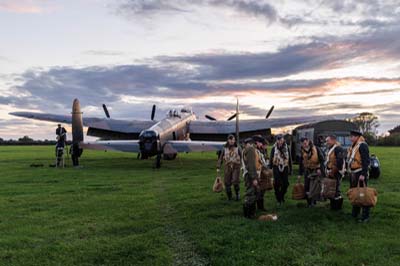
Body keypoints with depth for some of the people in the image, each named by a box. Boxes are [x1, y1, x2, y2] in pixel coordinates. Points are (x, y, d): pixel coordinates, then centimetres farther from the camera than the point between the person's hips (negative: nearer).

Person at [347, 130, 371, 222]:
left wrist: (363, 174, -23)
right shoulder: (353, 146, 15)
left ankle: (365, 216, 5)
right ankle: (355, 214, 30)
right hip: (353, 173, 10)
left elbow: (366, 161, -20)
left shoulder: (362, 145, -14)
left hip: (360, 174, -10)